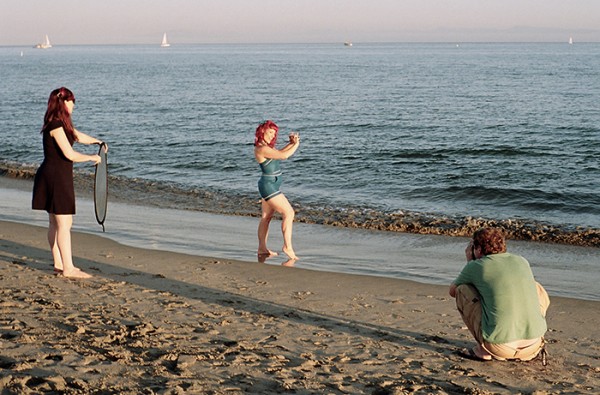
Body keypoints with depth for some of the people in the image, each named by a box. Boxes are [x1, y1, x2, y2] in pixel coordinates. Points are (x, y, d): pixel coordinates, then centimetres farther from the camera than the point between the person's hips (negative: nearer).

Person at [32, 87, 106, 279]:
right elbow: (70, 154, -19)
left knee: (55, 223, 14)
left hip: (59, 177, 10)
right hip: (56, 178, -10)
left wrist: (96, 141, 33)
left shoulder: (62, 123, 14)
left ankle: (59, 264, 21)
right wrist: (92, 158, -7)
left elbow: (79, 136, 33)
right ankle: (68, 268, -4)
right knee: (63, 224, -7)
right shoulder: (55, 125, -17)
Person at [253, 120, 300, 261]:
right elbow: (284, 156, -24)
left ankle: (262, 249, 18)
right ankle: (288, 246, -13)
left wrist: (291, 143, 9)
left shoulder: (266, 147, 10)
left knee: (266, 217, 13)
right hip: (269, 186, -11)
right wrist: (296, 144, -10)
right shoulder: (262, 149, -21)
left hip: (271, 185, 11)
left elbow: (279, 152, 25)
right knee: (288, 213, -11)